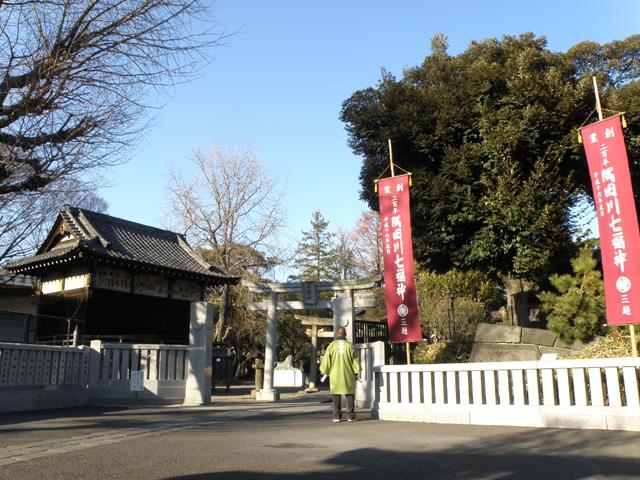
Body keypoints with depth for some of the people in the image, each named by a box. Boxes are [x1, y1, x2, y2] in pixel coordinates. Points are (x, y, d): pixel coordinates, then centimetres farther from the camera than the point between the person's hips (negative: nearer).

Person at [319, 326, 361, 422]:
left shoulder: (332, 345, -4)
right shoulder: (349, 346, -4)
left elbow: (326, 360, 0)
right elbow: (355, 360, 0)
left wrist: (325, 371, 16)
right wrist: (356, 372, 12)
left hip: (335, 375, 0)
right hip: (348, 375, 0)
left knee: (336, 396, 8)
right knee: (349, 395, 9)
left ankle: (337, 415, 7)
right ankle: (350, 415, 7)